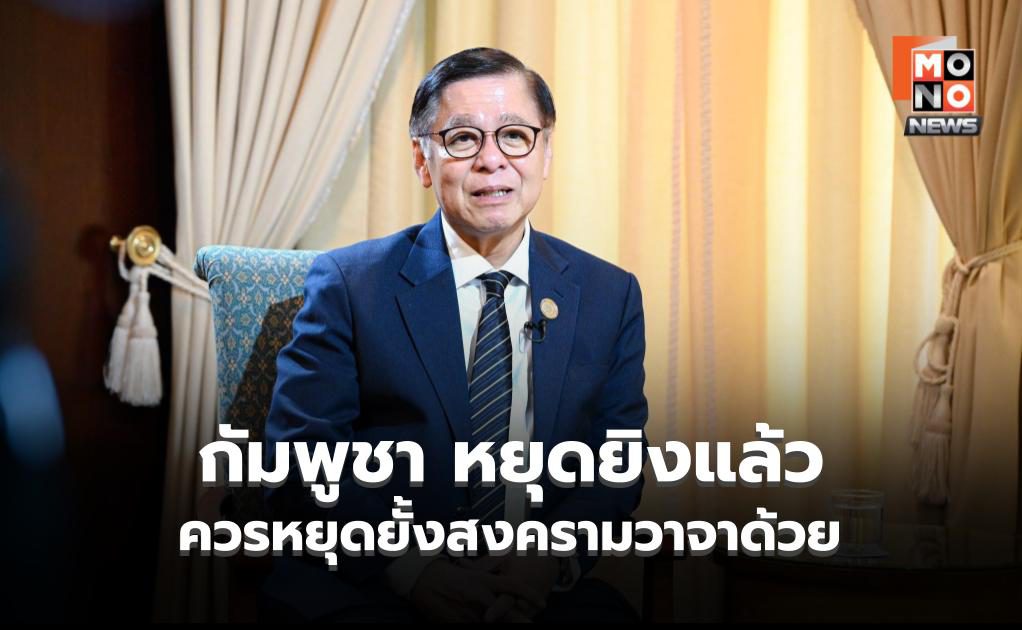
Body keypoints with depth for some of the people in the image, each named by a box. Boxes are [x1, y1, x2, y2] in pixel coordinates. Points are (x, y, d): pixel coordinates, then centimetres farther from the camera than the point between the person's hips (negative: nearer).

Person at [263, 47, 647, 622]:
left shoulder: (611, 295, 10)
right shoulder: (349, 284, 2)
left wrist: (552, 559, -11)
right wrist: (409, 566, -17)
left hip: (544, 590, 2)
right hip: (369, 591, -2)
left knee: (604, 609, -28)